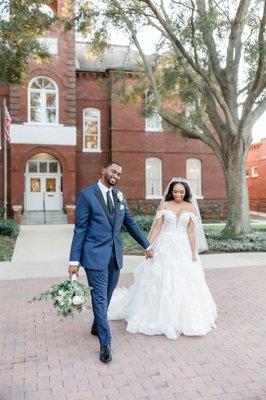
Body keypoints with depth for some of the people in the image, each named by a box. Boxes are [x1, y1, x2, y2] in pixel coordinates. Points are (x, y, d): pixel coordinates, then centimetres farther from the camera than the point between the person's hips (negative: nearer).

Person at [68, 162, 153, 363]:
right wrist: (74, 260, -10)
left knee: (107, 295, 17)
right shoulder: (87, 194, -7)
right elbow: (80, 229, -8)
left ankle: (97, 327, 41)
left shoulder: (119, 196, 9)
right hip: (95, 254, -5)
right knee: (100, 297, -1)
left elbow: (131, 222, 16)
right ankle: (105, 343, 10)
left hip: (115, 254, 6)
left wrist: (146, 245, 17)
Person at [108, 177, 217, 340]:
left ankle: (184, 318, 23)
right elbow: (157, 227, -2)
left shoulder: (191, 207, 3)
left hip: (183, 248, 1)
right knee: (161, 281, 3)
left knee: (184, 283, 4)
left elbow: (191, 231, 2)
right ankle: (162, 317, 20)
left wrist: (194, 253, -2)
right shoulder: (164, 205, 1)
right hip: (165, 247, -1)